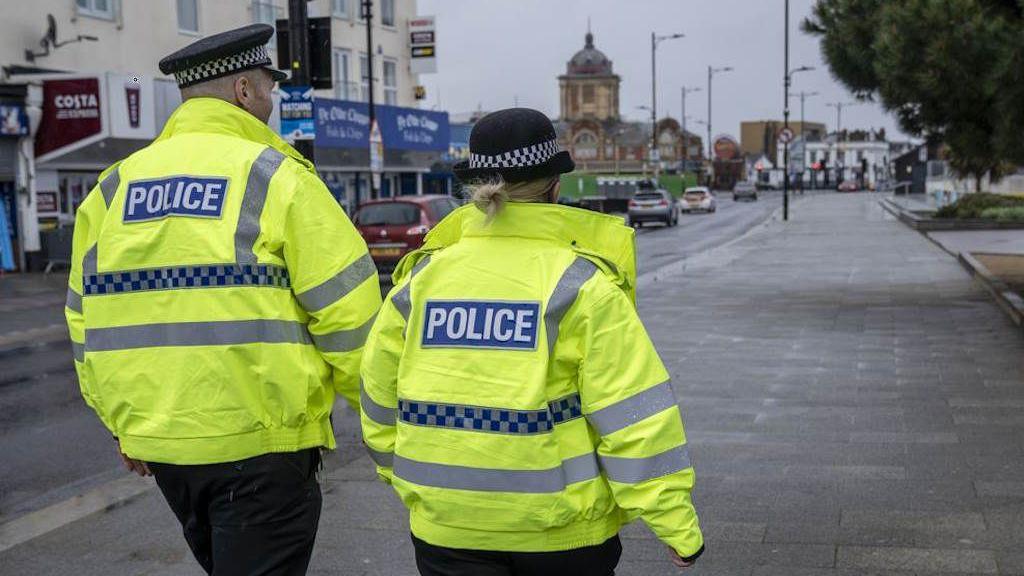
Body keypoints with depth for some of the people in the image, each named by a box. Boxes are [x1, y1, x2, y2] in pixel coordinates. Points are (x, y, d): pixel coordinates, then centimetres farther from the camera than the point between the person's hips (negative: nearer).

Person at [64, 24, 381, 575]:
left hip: (155, 441, 7)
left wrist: (122, 424, 22)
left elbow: (86, 319, 13)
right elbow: (347, 310, -11)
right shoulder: (276, 177, -8)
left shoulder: (112, 188, 9)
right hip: (260, 441, -6)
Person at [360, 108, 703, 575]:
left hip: (447, 525, 3)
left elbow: (380, 397, 9)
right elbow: (633, 413, -13)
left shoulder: (422, 277, 0)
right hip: (561, 527, -2)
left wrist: (406, 479, 25)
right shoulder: (582, 283, -11)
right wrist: (677, 525, -7)